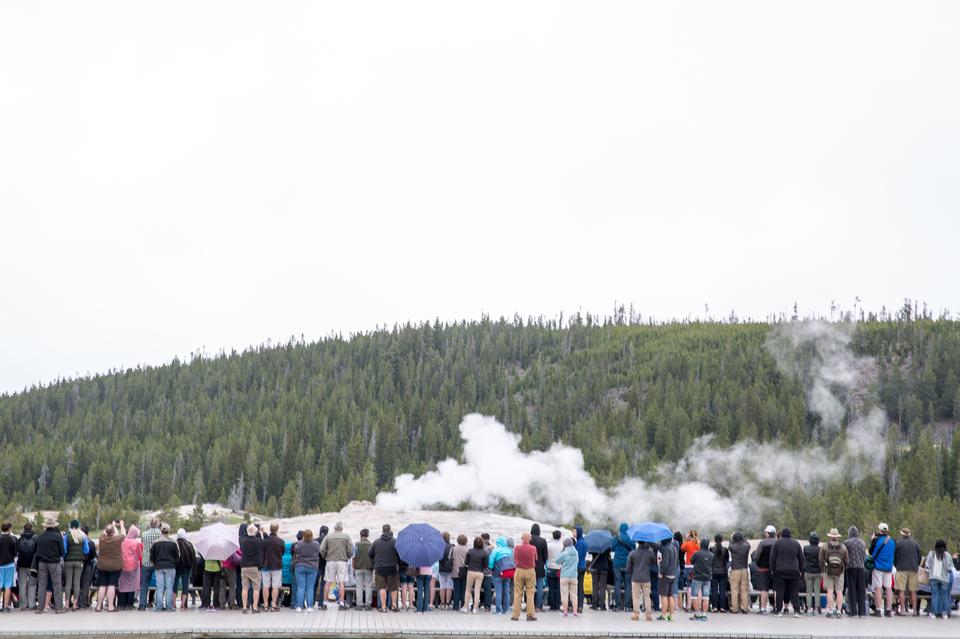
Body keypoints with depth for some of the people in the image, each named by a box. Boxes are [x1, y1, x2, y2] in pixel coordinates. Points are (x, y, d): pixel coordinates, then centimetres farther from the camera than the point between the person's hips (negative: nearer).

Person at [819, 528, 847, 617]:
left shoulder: (824, 547, -1)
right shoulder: (843, 547, 4)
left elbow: (821, 560, -1)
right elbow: (846, 561, 5)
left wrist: (821, 571, 7)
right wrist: (845, 570, 16)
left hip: (828, 572, -1)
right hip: (839, 572, 1)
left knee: (829, 591, -1)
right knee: (839, 591, 3)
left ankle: (830, 611, -5)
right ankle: (839, 611, -1)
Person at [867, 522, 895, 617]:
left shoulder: (876, 540, -12)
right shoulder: (893, 541, 0)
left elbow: (871, 552, -1)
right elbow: (894, 553, 14)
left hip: (878, 567, -4)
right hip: (889, 568, 4)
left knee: (878, 589, -1)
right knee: (889, 589, 8)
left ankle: (878, 610, -3)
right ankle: (888, 610, 10)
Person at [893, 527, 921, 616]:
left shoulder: (898, 544, -2)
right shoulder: (916, 544, 8)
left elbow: (894, 558, 3)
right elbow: (919, 558, 13)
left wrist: (897, 566, 18)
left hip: (902, 569, -3)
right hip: (914, 570, 3)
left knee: (902, 590, -2)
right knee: (913, 591, 6)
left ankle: (902, 610, -8)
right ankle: (914, 610, 3)